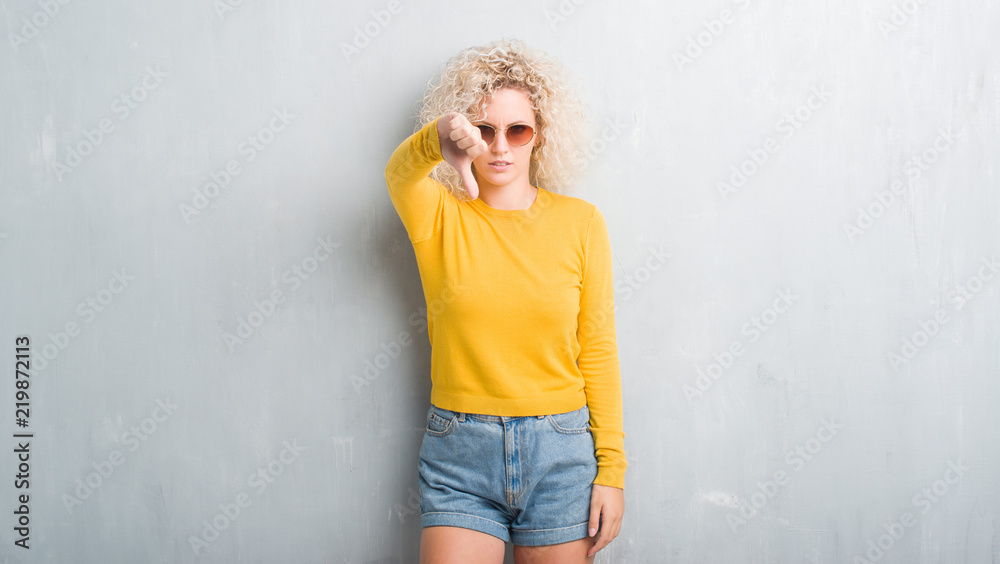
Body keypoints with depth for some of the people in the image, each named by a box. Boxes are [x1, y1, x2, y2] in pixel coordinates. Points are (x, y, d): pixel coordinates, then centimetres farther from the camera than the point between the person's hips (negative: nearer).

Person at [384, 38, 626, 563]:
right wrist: (441, 136, -48)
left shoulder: (580, 222, 0)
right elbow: (399, 173, -25)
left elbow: (598, 351, 1)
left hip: (561, 455, 1)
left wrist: (611, 469, -2)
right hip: (459, 455, 0)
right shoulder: (439, 218, -1)